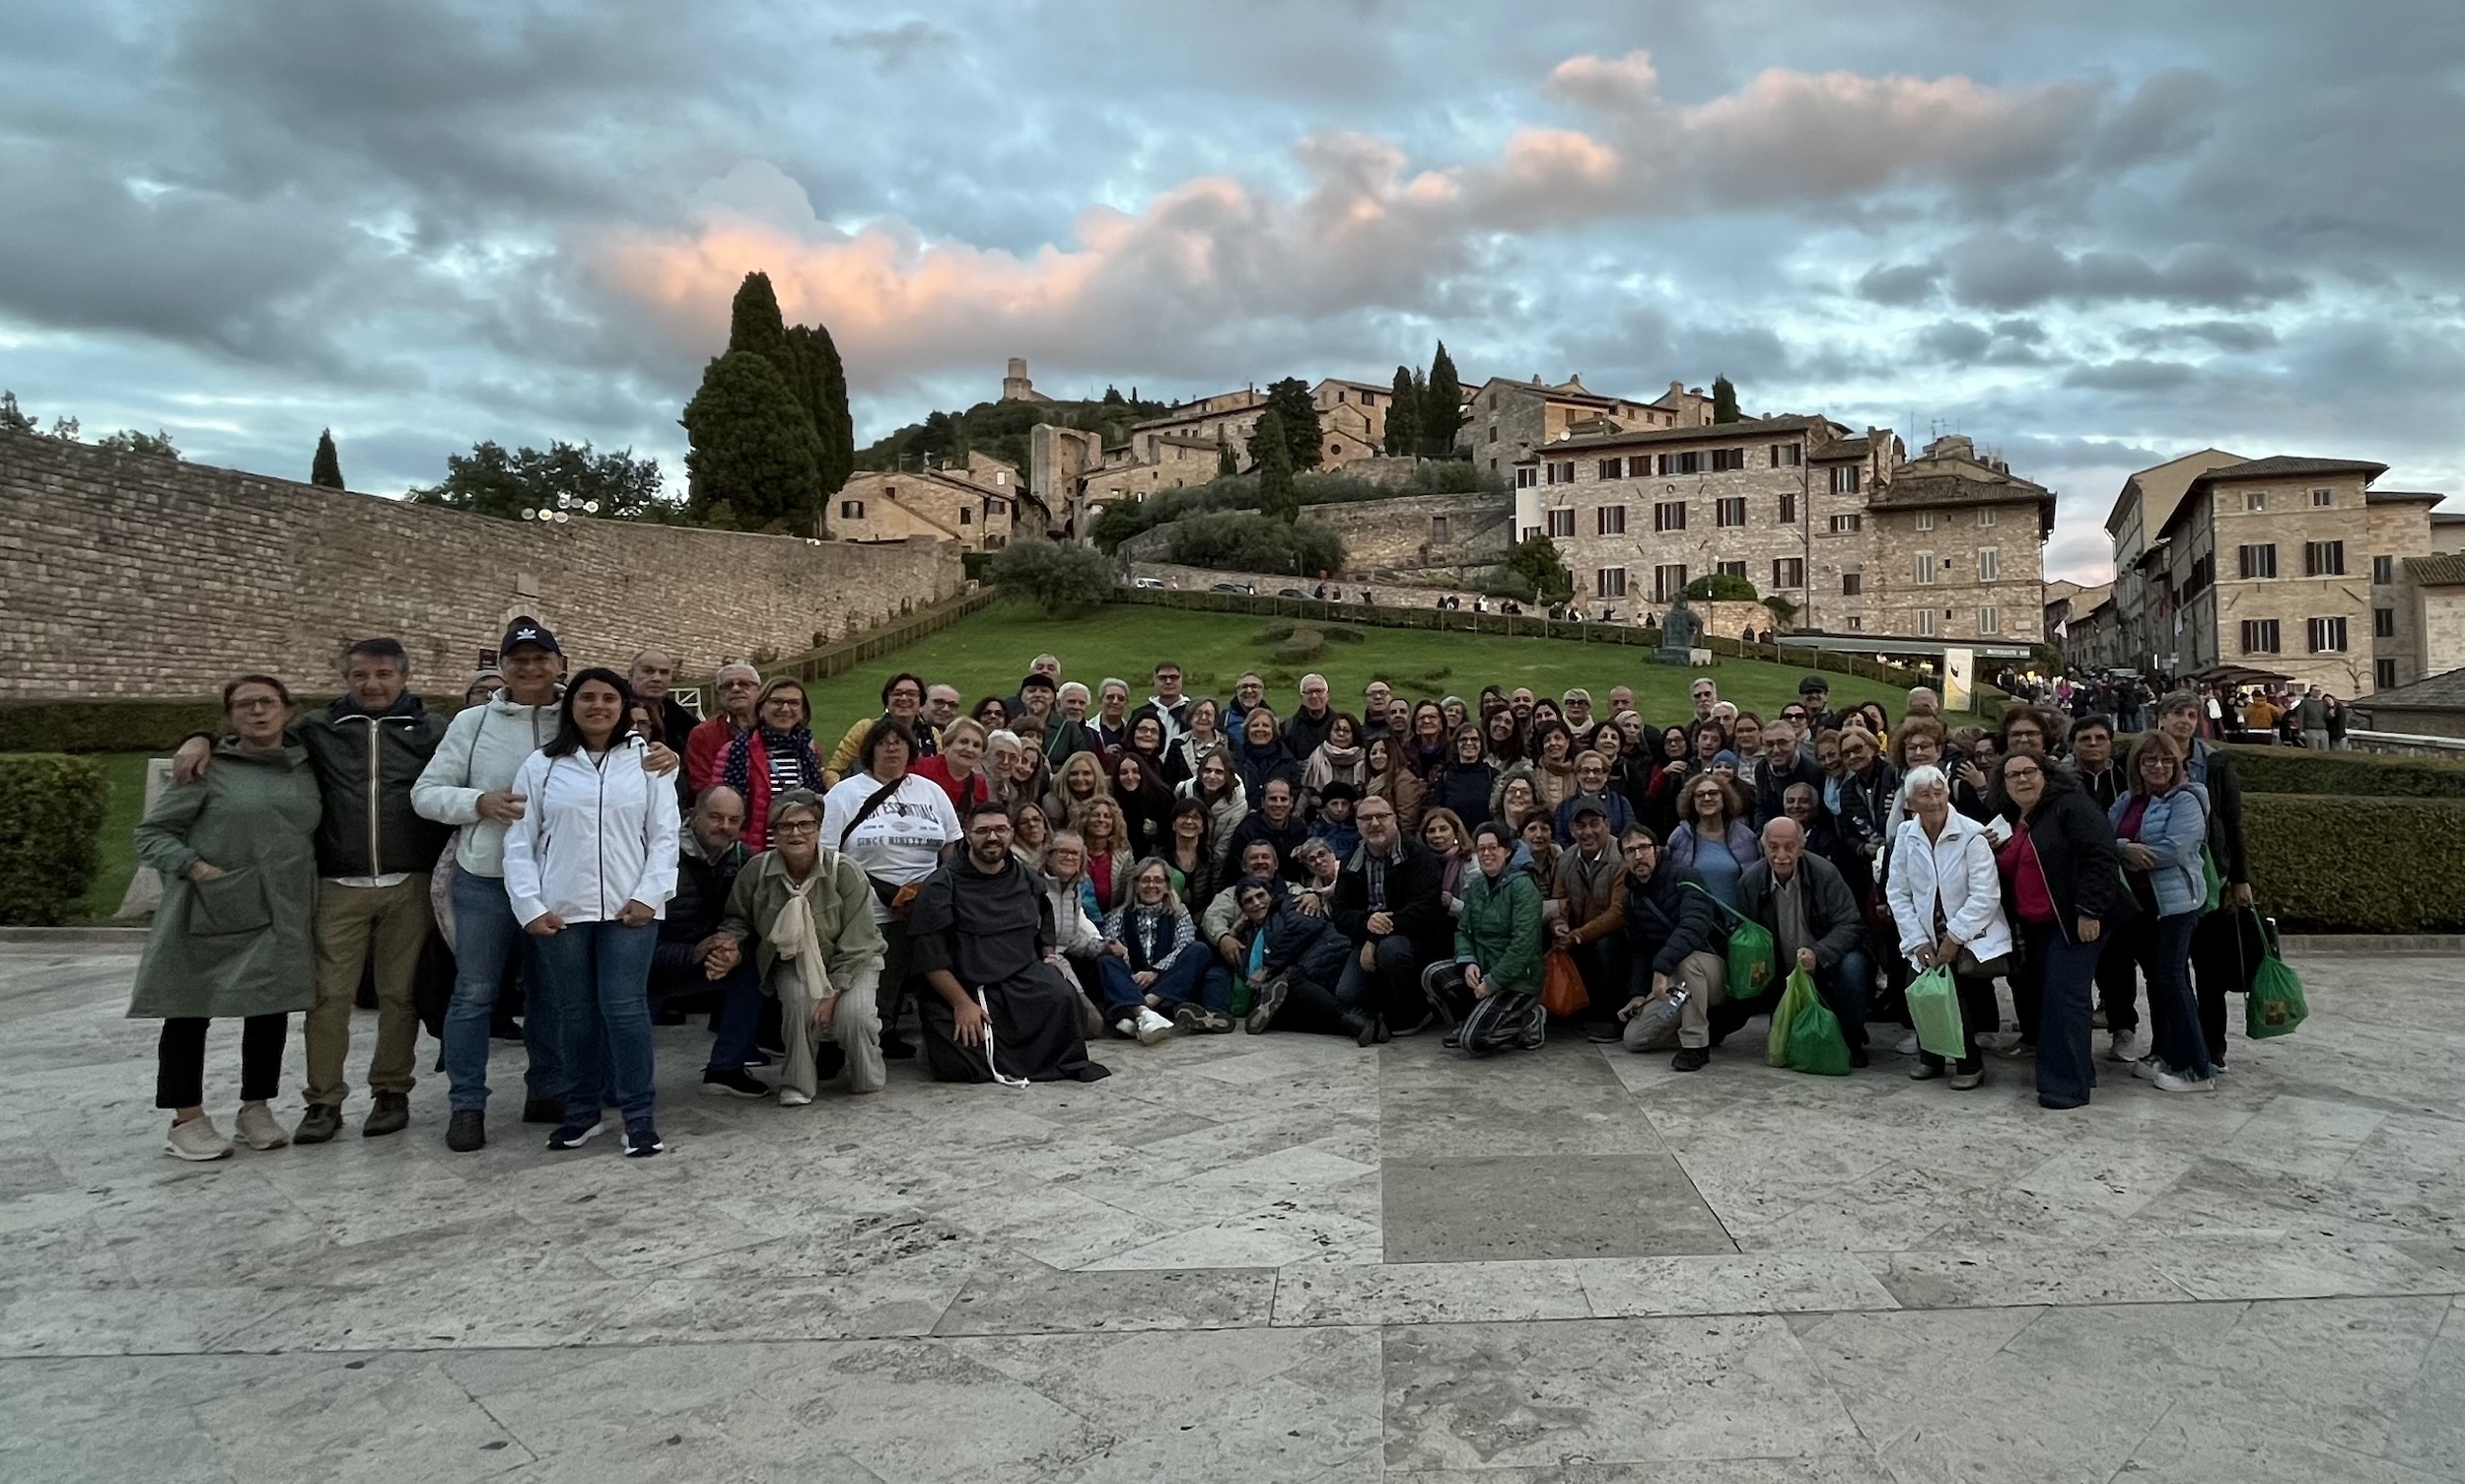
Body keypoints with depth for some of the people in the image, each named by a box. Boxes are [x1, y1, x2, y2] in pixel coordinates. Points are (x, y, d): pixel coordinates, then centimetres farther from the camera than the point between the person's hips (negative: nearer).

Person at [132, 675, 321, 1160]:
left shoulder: (307, 769, 8)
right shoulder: (210, 769, -4)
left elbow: (317, 833, 20)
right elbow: (151, 833, -2)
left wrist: (303, 883, 5)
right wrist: (195, 866, -17)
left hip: (281, 917, 4)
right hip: (208, 916, -4)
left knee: (270, 1011, 10)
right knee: (188, 1011, 4)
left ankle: (256, 1109, 24)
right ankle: (187, 1119, 15)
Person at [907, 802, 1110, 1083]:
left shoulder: (1028, 880, 14)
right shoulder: (941, 886, -2)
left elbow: (1044, 923, 33)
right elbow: (931, 955, -9)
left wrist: (1049, 955, 14)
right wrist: (962, 1003, -16)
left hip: (1023, 979, 3)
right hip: (960, 988, -3)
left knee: (1062, 996, -29)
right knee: (958, 1066, -23)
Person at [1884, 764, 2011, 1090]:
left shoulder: (1972, 834, -10)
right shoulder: (1906, 835, 2)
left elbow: (1985, 896, -14)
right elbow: (1897, 893, 2)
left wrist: (1954, 938, -17)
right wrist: (1918, 941, -6)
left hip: (1972, 939, -3)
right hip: (1930, 941, 3)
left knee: (1954, 982, -26)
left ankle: (1969, 1063, -3)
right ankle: (1931, 1055, 12)